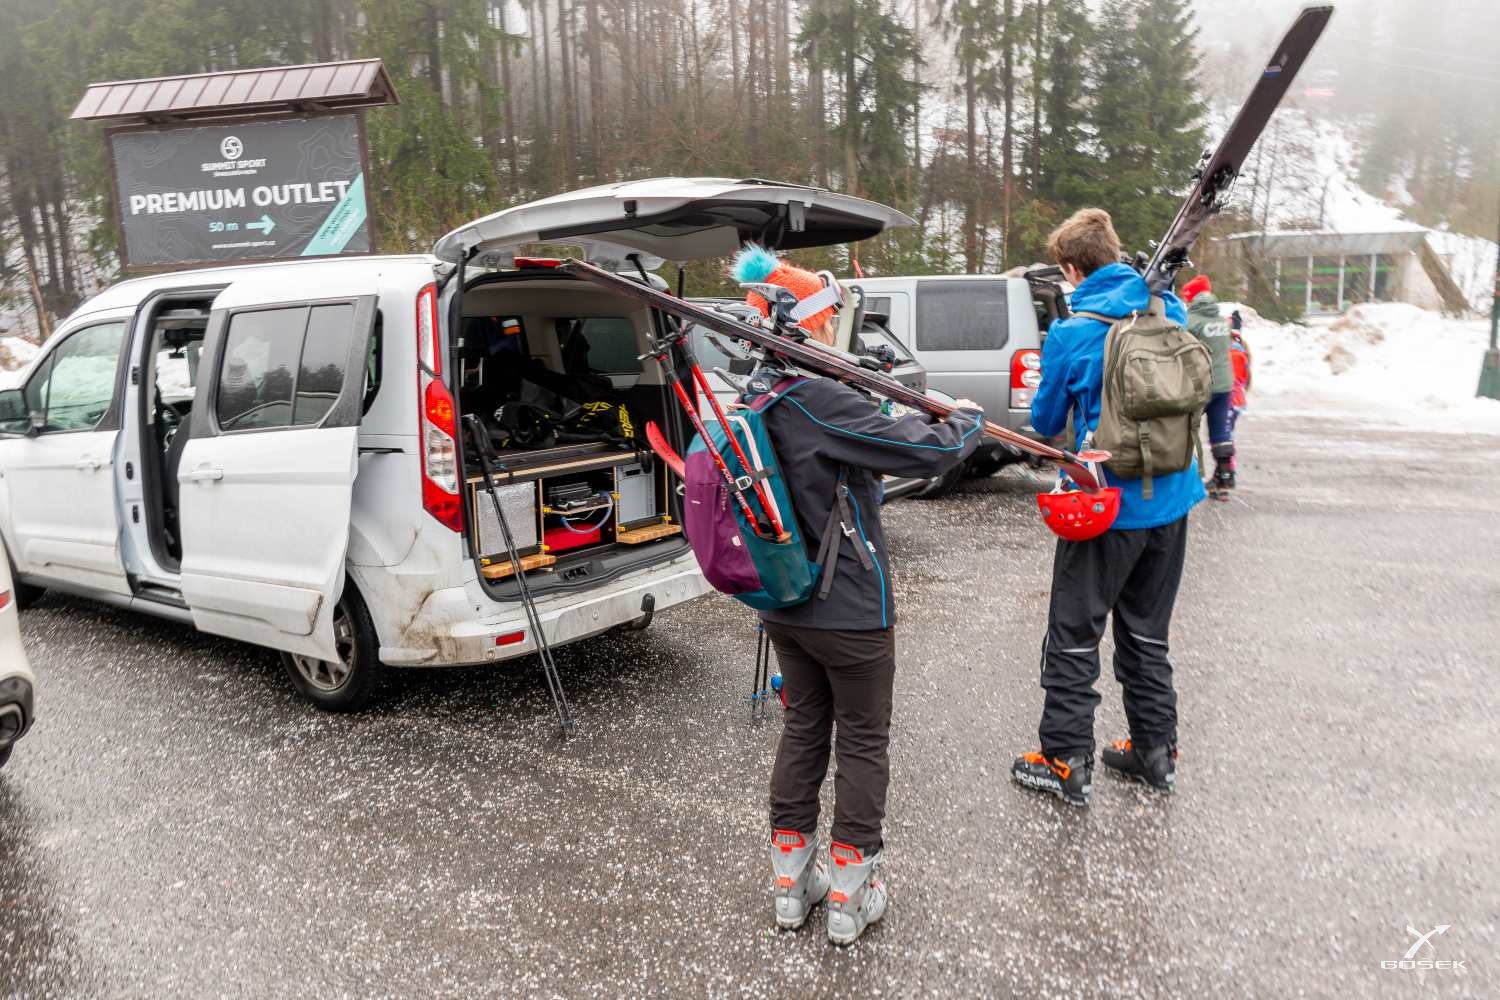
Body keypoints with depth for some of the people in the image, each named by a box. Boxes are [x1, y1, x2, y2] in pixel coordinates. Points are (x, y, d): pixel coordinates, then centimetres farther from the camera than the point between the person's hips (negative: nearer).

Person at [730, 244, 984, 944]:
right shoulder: (821, 402, -25)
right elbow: (929, 452, -25)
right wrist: (966, 419, -5)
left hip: (783, 606, 7)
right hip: (849, 610, -7)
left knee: (803, 728, 20)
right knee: (862, 741, 10)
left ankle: (791, 882, 32)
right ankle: (849, 897, 23)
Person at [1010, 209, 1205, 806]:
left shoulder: (1071, 334, -15)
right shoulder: (1171, 311, 0)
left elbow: (1046, 423, -2)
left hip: (1106, 506, -6)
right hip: (1171, 499, 6)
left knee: (1073, 638, 6)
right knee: (1147, 633, 19)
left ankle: (1067, 763, 13)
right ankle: (1155, 751, 29)